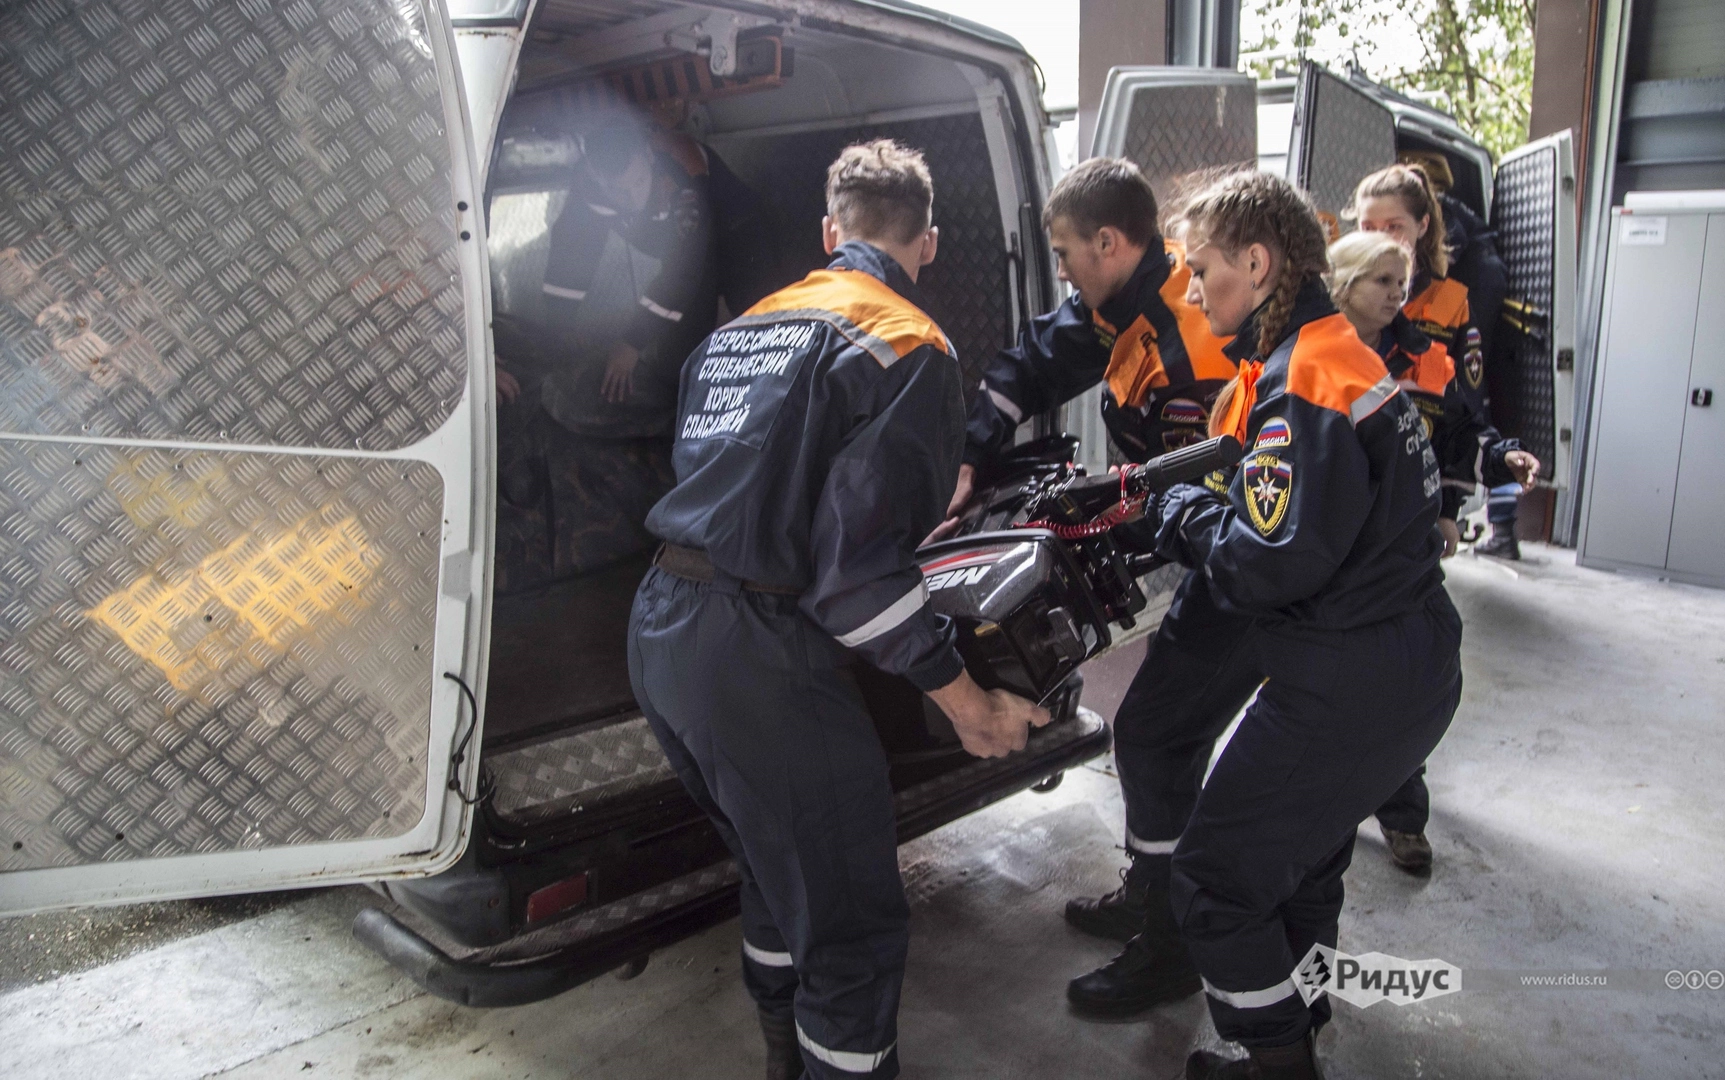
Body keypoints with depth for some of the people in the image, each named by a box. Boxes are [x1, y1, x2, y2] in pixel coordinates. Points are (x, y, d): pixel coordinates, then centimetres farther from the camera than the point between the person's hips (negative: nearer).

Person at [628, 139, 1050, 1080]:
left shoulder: (740, 328, 17)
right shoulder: (905, 344, -8)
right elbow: (858, 562, -19)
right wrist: (968, 701, -10)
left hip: (658, 629, 9)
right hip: (761, 657, -9)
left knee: (775, 872, 29)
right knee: (851, 927, 6)